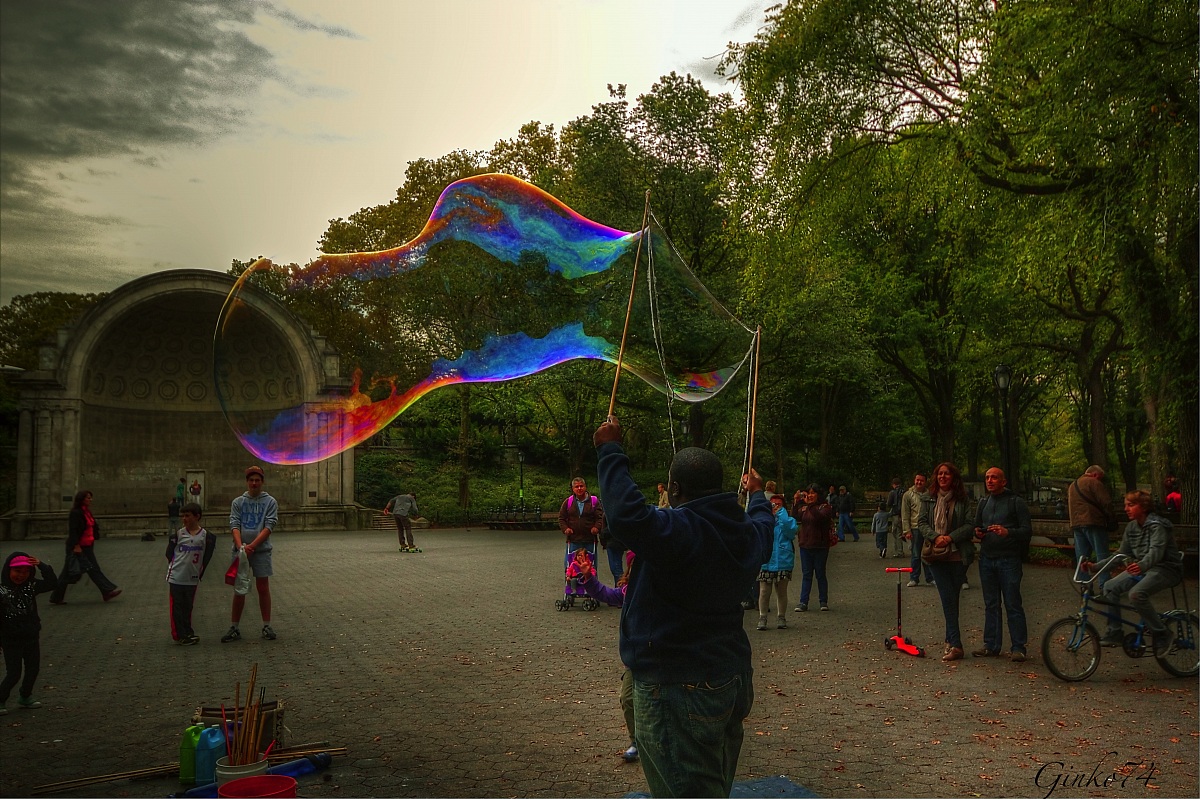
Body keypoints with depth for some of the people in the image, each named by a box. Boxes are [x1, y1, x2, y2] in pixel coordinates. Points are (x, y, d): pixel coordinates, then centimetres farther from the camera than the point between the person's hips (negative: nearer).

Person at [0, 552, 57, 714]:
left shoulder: (31, 586, -3)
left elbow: (52, 583, -9)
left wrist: (42, 566, -20)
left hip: (32, 637, 5)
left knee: (33, 669, 15)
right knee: (14, 674, -2)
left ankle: (25, 697, 34)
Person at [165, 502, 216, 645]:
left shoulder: (206, 536, -5)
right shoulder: (178, 534, -3)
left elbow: (206, 557, 3)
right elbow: (169, 553, 5)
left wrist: (199, 573, 4)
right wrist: (174, 566, 5)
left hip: (192, 579, 0)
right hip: (175, 578, 0)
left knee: (188, 607, 12)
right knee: (176, 607, 2)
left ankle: (188, 633, 21)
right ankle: (179, 635, 7)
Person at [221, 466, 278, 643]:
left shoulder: (270, 502, 2)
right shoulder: (238, 502, 8)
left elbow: (269, 526, -7)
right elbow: (234, 525, -2)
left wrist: (252, 546, -17)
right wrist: (240, 545, -19)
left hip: (261, 550, -1)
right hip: (240, 550, 2)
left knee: (263, 588, 4)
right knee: (239, 590, 6)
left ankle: (266, 626, 12)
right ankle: (234, 628, 12)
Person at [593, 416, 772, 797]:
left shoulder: (675, 530, -25)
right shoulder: (747, 533, 3)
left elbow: (625, 512, -39)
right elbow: (763, 524, 26)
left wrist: (610, 450, -26)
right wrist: (756, 494, 48)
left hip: (677, 691, -9)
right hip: (735, 681, 9)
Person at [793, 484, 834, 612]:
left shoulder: (825, 506, -3)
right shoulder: (803, 508, 10)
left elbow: (822, 517, -23)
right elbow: (795, 518, -4)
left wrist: (810, 505, -28)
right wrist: (796, 503, -12)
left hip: (820, 546, -4)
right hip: (805, 545, 4)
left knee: (820, 574, 4)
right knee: (806, 575, 5)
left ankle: (824, 601, 13)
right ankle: (803, 602, 4)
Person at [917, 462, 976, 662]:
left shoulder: (963, 499, -2)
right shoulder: (929, 499, 8)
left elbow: (970, 525, -5)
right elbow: (922, 522, 5)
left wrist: (950, 537, -15)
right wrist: (936, 537, -11)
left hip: (958, 555, -1)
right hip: (936, 554, 2)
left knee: (953, 598, 6)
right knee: (948, 598, -3)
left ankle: (950, 642, 14)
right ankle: (955, 645, -2)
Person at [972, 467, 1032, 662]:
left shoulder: (1016, 502, -2)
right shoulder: (984, 503, 15)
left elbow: (1027, 530, -7)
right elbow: (976, 526, 25)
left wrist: (1007, 532, -24)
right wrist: (978, 533, 2)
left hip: (1009, 560, -6)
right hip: (986, 559, 6)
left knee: (1013, 604, -3)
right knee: (991, 604, 10)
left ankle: (1018, 647, 3)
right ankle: (991, 646, 16)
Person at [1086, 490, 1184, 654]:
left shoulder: (1157, 525, -17)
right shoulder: (1131, 527, 8)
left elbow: (1156, 550, -32)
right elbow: (1122, 554, 10)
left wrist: (1142, 566, -53)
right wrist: (1096, 566, -2)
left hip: (1166, 569, -8)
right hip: (1144, 568, 9)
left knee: (1136, 594, -33)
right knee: (1110, 587, -9)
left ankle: (1163, 635, -14)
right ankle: (1114, 634, -1)